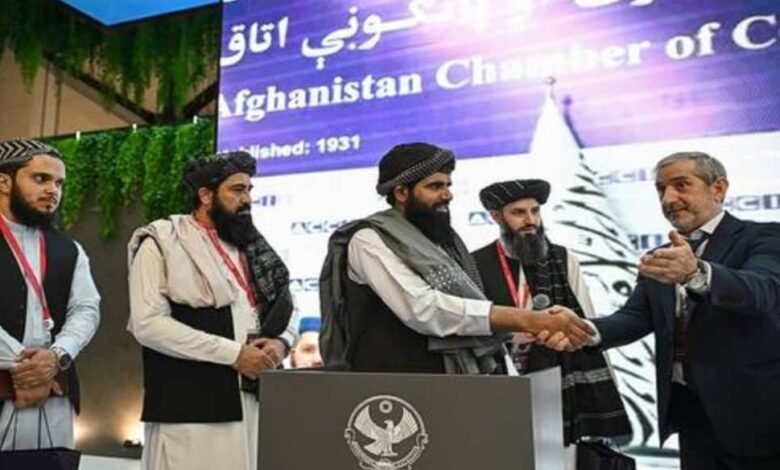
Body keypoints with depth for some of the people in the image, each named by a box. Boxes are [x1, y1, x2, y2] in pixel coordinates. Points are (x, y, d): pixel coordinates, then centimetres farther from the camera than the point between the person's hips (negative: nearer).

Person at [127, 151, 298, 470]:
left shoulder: (254, 247, 15)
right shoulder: (161, 243, -2)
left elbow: (286, 307, 20)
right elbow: (148, 324, -12)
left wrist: (281, 342, -4)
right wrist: (233, 353, -15)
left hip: (255, 399, 6)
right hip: (189, 407, -5)